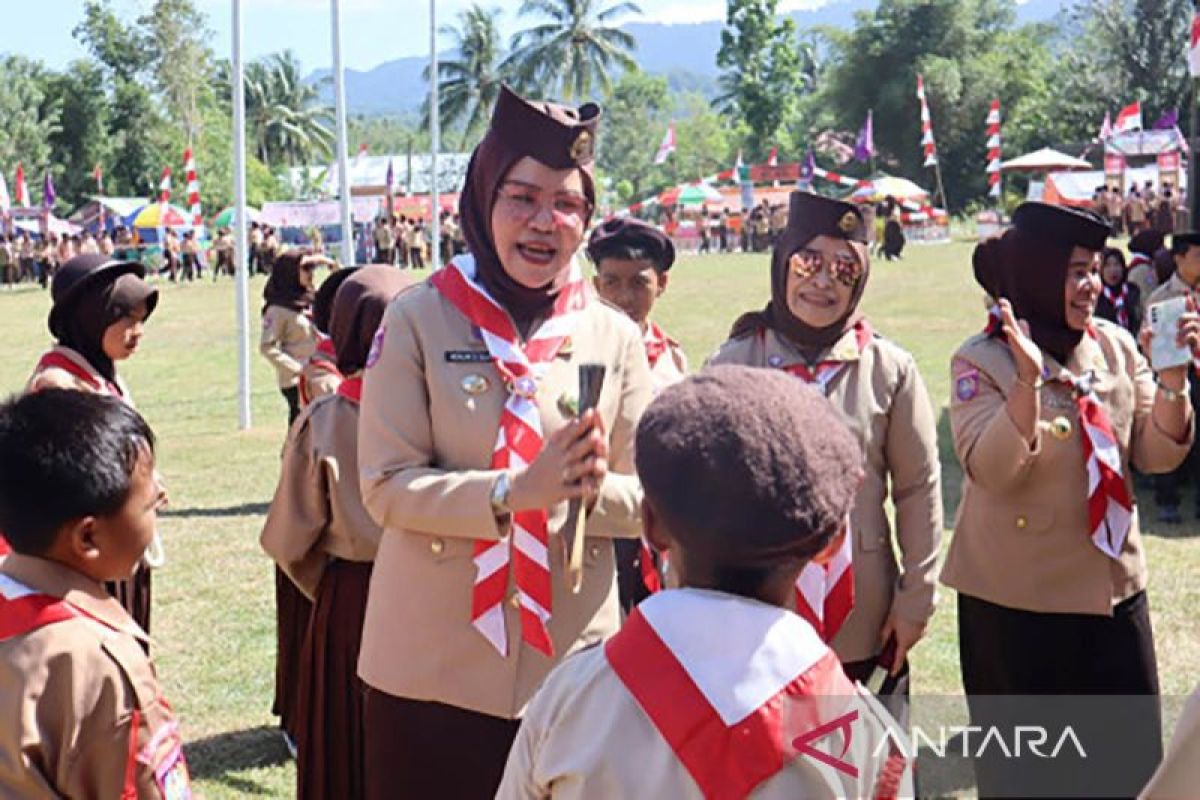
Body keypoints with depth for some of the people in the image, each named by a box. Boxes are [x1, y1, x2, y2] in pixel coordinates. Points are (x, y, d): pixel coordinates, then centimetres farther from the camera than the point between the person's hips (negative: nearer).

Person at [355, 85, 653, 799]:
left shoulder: (615, 337, 2)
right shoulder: (419, 321, -5)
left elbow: (648, 499, 3)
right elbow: (386, 486, -11)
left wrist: (593, 489, -20)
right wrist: (516, 492, -24)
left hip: (568, 663, 2)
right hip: (432, 666, -2)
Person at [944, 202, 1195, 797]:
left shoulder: (1116, 346, 0)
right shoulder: (981, 361, -12)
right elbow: (991, 472, -24)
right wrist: (1028, 380, -35)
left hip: (1111, 588, 4)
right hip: (1017, 600, -4)